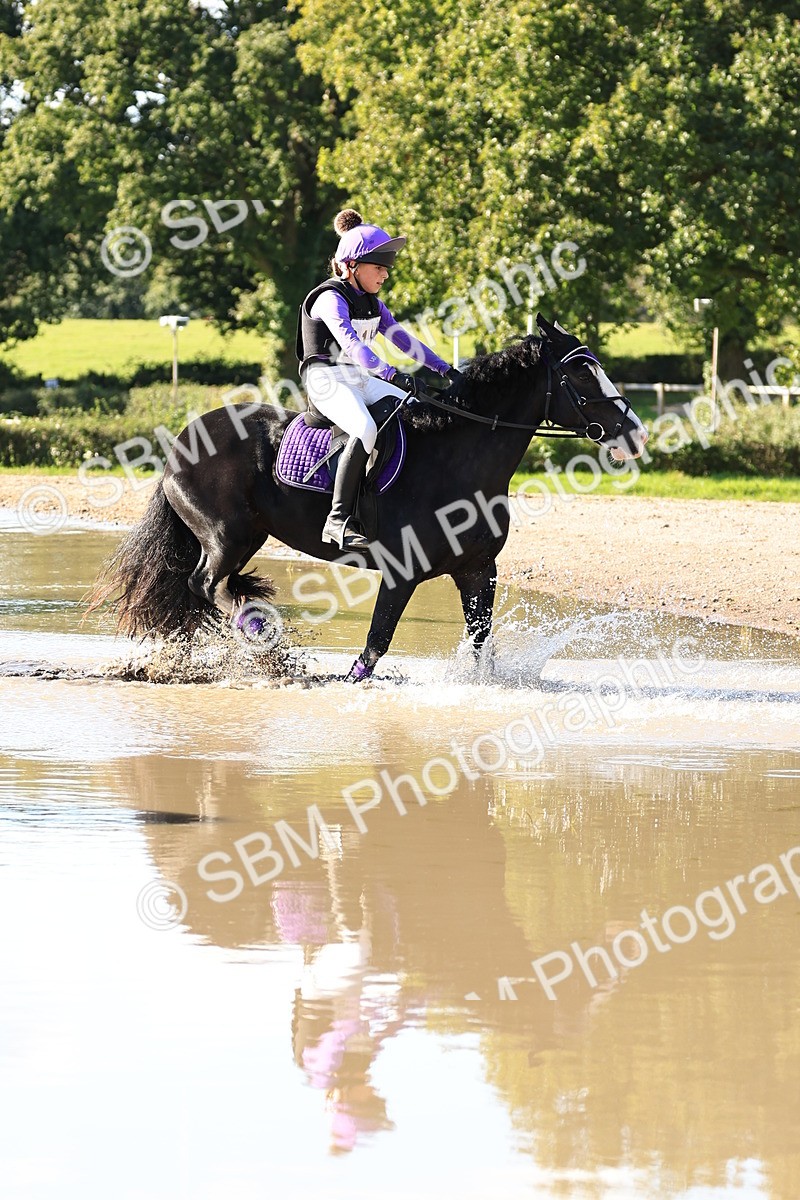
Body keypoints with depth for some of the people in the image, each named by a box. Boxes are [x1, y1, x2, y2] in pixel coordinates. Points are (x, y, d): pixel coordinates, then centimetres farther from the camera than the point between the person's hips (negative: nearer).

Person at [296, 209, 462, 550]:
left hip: (362, 379, 9)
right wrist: (391, 374, -44)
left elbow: (400, 338, 19)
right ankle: (338, 519, -36)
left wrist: (443, 368, 12)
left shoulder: (371, 302, 13)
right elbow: (351, 343, -32)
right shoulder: (330, 299, -16)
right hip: (327, 380, -9)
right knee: (366, 429, -35)